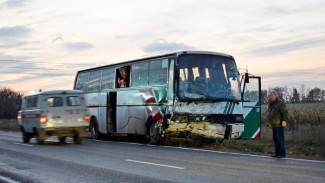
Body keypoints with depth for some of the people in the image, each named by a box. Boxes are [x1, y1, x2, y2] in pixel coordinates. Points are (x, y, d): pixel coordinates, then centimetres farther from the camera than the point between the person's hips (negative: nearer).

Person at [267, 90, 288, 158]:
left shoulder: (280, 103, -11)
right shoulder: (270, 103, 15)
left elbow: (285, 112, -16)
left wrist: (284, 120, -24)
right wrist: (269, 122, 20)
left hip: (279, 124, -9)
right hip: (274, 125, 9)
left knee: (280, 139, -8)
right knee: (275, 139, 9)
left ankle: (282, 154, -5)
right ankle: (277, 153, 13)